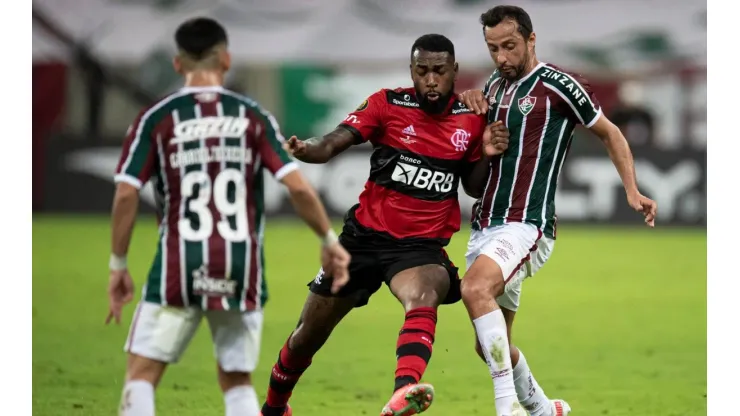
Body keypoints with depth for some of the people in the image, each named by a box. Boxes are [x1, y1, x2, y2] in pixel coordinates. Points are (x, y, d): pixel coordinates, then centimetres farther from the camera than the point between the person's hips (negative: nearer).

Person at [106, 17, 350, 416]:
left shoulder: (156, 119, 0)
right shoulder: (253, 117, 3)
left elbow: (126, 194, -6)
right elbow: (299, 188, -4)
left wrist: (118, 265, 3)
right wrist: (330, 242, 10)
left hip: (178, 269, -2)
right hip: (241, 271, 2)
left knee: (142, 374, 4)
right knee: (237, 380, 14)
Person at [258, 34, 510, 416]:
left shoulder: (472, 121, 1)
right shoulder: (387, 104, -6)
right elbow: (334, 142, -18)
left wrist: (488, 155, -7)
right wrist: (307, 150, -40)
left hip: (422, 246, 0)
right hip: (366, 237, 0)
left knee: (424, 298, -37)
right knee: (309, 335, 11)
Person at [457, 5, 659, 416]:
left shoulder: (558, 85, -6)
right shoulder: (494, 85, 14)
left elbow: (609, 133, 5)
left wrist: (633, 192, -4)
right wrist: (468, 103, 7)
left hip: (527, 225, -8)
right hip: (485, 226, 8)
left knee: (476, 287, -34)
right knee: (490, 345, 12)